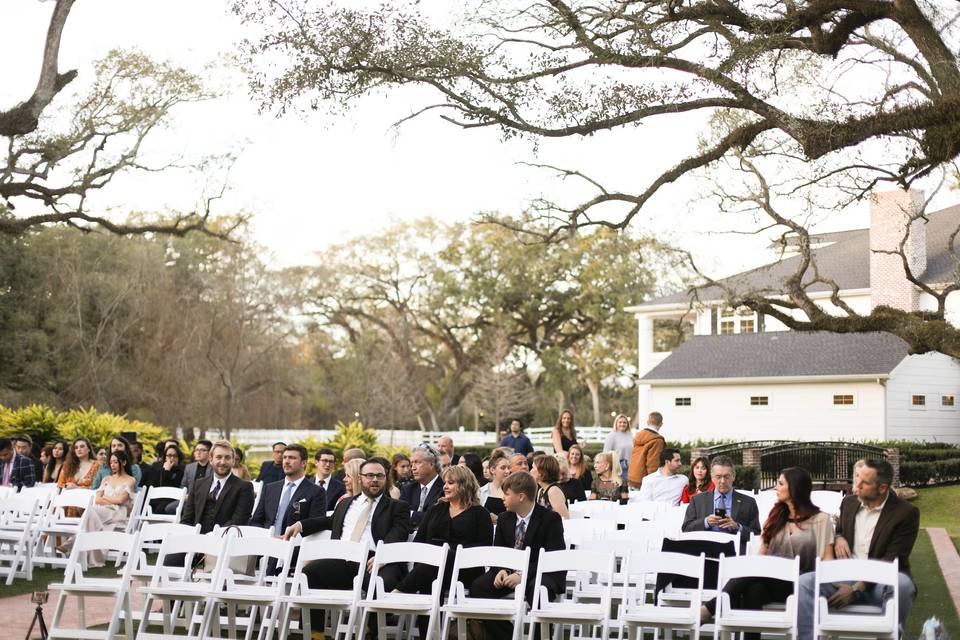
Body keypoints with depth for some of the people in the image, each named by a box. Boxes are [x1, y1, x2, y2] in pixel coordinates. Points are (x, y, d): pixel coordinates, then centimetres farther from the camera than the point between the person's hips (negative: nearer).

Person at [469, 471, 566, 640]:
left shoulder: (551, 519, -10)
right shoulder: (504, 519, 9)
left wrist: (523, 575, -29)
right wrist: (500, 570, -15)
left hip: (543, 573, -6)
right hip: (511, 571, 6)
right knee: (478, 587, -18)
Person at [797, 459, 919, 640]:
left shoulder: (906, 513, -7)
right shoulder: (849, 502, 11)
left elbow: (891, 561, -12)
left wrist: (856, 589, -21)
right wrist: (838, 538, 1)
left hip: (879, 582, -4)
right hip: (845, 577, 4)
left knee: (901, 585, -39)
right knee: (805, 582, -24)